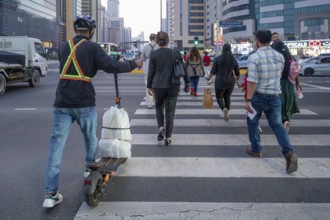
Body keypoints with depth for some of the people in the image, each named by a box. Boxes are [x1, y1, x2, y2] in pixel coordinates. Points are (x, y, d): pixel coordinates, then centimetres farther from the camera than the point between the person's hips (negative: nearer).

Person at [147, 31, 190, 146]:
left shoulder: (154, 54, -6)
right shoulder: (176, 52, -2)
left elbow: (151, 72, -2)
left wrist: (149, 86, 9)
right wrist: (186, 82, 14)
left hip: (158, 85, 0)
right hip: (173, 85, 1)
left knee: (158, 107, 23)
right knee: (170, 111, 8)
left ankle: (161, 127, 2)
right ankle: (168, 137, 9)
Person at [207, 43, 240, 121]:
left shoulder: (218, 58, -7)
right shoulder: (234, 59, 0)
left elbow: (213, 71, -5)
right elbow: (237, 72, 4)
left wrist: (209, 78, 10)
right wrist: (237, 78, 24)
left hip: (220, 81, -3)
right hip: (230, 81, 3)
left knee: (219, 97, 7)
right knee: (227, 97, 18)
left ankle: (224, 109, -21)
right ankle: (225, 113, 20)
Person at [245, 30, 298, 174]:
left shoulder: (254, 57, -15)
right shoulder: (279, 56, 3)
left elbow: (252, 80, -21)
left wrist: (248, 100, -19)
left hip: (258, 96, -4)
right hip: (275, 96, 5)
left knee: (252, 122, 17)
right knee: (276, 124, 10)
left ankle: (256, 150, 25)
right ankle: (288, 152, -7)